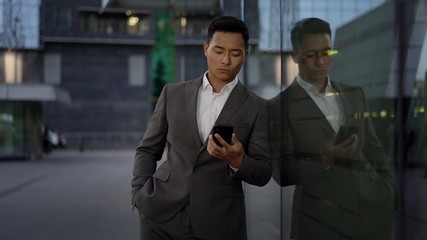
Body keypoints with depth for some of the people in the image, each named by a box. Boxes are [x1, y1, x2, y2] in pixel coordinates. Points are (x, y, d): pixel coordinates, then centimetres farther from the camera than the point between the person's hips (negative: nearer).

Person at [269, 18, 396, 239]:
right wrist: (324, 161, -23)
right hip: (322, 216, -4)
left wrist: (391, 195, 4)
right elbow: (282, 173, -9)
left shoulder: (355, 95, 9)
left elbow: (374, 150, 14)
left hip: (374, 206, 4)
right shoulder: (280, 106, -6)